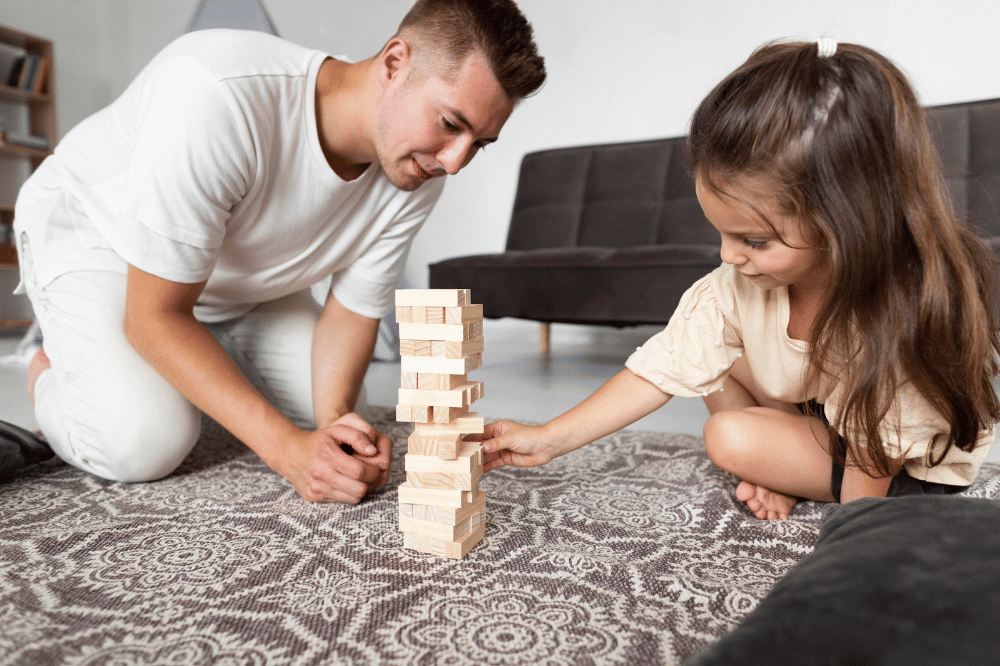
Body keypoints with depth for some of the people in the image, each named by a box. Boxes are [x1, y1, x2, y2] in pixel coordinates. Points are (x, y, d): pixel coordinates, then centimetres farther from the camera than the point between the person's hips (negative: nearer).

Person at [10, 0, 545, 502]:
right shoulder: (216, 93, -41)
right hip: (89, 228, -5)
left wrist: (335, 420, -31)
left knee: (324, 406, -1)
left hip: (240, 279, 5)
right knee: (144, 443, -24)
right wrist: (289, 450, -40)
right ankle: (50, 374, 11)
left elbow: (353, 310, -12)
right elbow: (155, 316, -34)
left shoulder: (419, 176, -22)